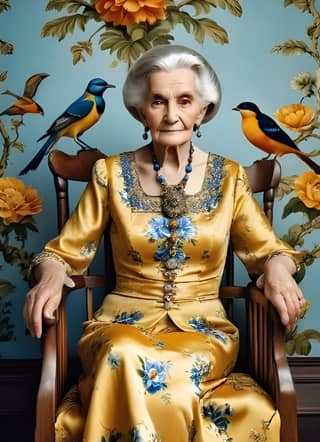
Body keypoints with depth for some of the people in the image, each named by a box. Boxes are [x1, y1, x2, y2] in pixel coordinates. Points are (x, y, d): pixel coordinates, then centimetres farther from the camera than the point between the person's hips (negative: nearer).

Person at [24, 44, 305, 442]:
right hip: (124, 321, 1)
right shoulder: (111, 173, 1)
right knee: (124, 357, -34)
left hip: (204, 326, 0)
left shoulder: (228, 177, 2)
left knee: (145, 373, -33)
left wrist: (277, 268, -17)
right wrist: (51, 276, -19)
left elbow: (266, 248, 7)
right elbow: (66, 249, 4)